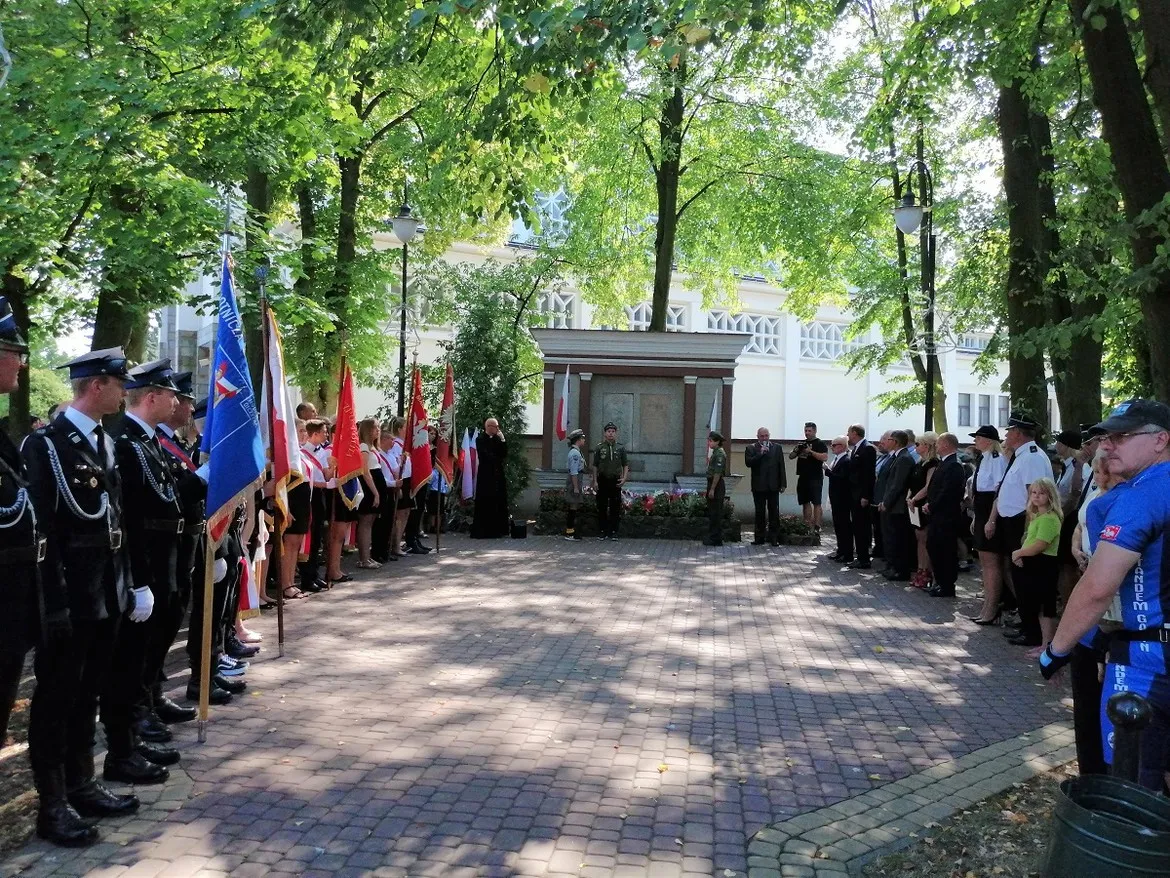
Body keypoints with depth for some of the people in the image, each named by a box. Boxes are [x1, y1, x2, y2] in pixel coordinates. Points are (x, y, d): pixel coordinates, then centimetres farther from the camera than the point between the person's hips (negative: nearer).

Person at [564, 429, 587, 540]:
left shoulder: (575, 452, 17)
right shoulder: (575, 453, -15)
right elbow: (574, 472, -20)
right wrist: (576, 487, -21)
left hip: (576, 483, 10)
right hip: (575, 482, -10)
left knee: (572, 508, 12)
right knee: (572, 508, -7)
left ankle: (571, 530, 17)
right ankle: (569, 533, -4)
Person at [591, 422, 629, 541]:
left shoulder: (621, 448, 7)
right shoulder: (599, 448, 4)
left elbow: (625, 465, 8)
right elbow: (595, 466, 5)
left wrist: (624, 478, -6)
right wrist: (595, 481, -2)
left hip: (615, 482, 0)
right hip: (602, 481, 0)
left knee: (615, 508, 1)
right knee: (602, 507, 2)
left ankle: (614, 532, 9)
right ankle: (603, 531, 11)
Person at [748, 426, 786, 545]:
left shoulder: (777, 447, 9)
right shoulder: (751, 448, 4)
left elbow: (781, 466, 8)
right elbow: (748, 463, -10)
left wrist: (783, 483, 3)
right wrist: (760, 454, -17)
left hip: (773, 485, 1)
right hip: (759, 486, -1)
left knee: (774, 512, 1)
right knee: (759, 512, 4)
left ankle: (774, 537, 6)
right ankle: (760, 538, 9)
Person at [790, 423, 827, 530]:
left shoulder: (820, 444, -3)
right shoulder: (802, 444, 15)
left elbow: (825, 457, -17)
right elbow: (791, 457, 14)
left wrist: (810, 451, -21)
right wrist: (796, 450, -6)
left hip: (815, 478, -7)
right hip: (803, 477, 7)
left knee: (816, 503, -7)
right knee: (805, 502, 9)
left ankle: (817, 526, -9)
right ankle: (807, 525, 14)